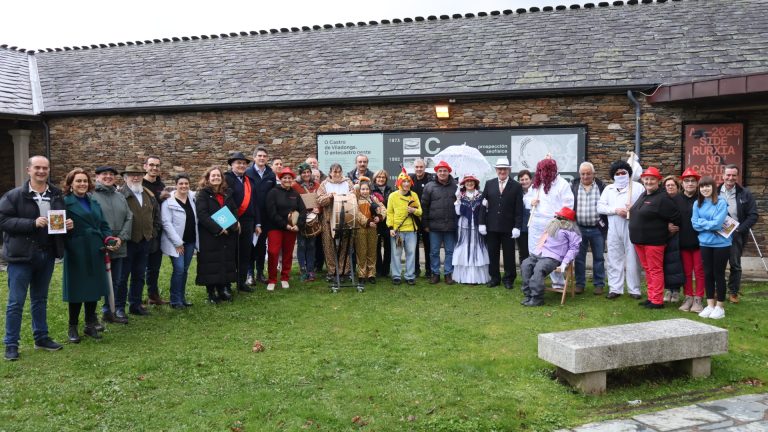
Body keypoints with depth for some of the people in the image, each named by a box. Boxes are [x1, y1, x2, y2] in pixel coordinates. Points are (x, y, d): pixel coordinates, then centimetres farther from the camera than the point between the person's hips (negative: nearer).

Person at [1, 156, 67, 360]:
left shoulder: (57, 195, 7)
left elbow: (62, 219, 19)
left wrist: (67, 224, -4)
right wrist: (33, 223, -22)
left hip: (47, 254, 5)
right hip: (22, 255, -5)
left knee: (40, 299, 17)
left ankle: (41, 337, 28)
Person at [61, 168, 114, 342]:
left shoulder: (94, 202, 14)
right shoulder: (66, 203, -5)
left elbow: (103, 225, 12)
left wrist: (110, 238, -4)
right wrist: (66, 227, -29)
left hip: (95, 252, 6)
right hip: (76, 253, -6)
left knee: (94, 288, 11)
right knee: (77, 289, 2)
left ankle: (90, 324, 24)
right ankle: (73, 327, 17)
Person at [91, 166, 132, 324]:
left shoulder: (120, 196, 13)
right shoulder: (91, 195, -6)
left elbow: (129, 218, 9)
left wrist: (121, 238, -5)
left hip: (118, 247, 6)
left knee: (115, 282, 15)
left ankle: (108, 311, 28)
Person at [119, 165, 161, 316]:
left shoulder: (149, 195, 12)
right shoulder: (120, 195, -11)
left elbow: (156, 214, 20)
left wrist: (154, 232, 11)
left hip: (145, 241, 6)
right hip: (127, 242, -6)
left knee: (139, 275, 13)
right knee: (122, 276, 3)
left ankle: (135, 305, 24)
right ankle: (119, 307, 12)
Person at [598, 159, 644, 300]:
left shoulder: (637, 187, 6)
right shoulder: (608, 189, 15)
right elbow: (600, 207, 6)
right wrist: (616, 210, -8)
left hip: (632, 228, -3)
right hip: (614, 229, 3)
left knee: (633, 260, 0)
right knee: (614, 259, 6)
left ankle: (634, 289, 9)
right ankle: (615, 288, 13)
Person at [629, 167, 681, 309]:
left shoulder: (662, 198, -13)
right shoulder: (643, 195, 13)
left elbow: (676, 217, -15)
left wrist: (669, 228, -3)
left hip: (654, 241, -8)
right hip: (639, 240, 8)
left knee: (655, 270, -3)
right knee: (647, 270, 14)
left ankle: (657, 301, 2)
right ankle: (651, 298, 22)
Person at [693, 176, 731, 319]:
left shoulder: (721, 202, -12)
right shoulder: (697, 204, 4)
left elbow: (717, 223, -19)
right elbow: (695, 224, -1)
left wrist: (702, 222, -7)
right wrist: (710, 225, -12)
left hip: (721, 243, -4)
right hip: (705, 243, 4)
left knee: (718, 274, 4)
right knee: (708, 274, 10)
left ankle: (720, 306, 16)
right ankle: (710, 305, 22)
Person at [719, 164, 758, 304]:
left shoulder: (745, 194, -2)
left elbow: (753, 215, -4)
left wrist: (739, 230, -15)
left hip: (736, 235, 0)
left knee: (735, 264, 9)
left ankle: (733, 292, 22)